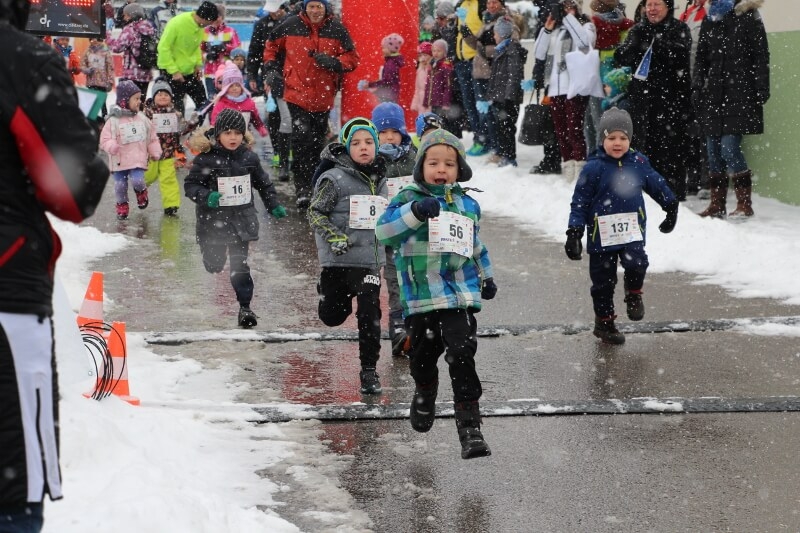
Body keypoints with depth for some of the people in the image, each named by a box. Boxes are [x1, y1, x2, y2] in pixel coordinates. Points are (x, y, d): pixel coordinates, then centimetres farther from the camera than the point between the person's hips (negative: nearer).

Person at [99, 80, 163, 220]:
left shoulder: (142, 119, 4)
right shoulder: (113, 121, -9)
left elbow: (152, 137, 13)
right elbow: (105, 140, -10)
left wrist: (155, 152, 8)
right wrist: (112, 147, -30)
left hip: (138, 160, 1)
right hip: (119, 161, -1)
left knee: (137, 181, -15)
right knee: (120, 185, 5)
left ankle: (141, 191, 19)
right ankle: (122, 204, 30)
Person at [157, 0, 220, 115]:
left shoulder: (200, 26, -3)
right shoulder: (177, 23, -23)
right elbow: (163, 47, -21)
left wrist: (198, 64, 1)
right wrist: (174, 71, -23)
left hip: (190, 71, 7)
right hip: (172, 72, -7)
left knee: (203, 103, 8)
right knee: (177, 108, -4)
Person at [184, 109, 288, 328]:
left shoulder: (249, 157, 4)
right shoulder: (206, 158, -9)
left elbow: (263, 183, 18)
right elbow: (190, 185, -6)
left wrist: (274, 206, 15)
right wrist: (206, 196, -23)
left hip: (242, 219, 2)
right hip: (213, 220, -2)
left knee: (240, 265, -3)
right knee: (213, 265, 7)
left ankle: (245, 307, 2)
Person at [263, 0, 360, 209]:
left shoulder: (336, 29, 0)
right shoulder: (290, 26, -1)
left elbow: (352, 58, 2)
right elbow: (272, 46, 15)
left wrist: (333, 63, -16)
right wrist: (270, 67, 2)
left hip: (323, 96, 2)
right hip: (297, 93, -2)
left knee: (317, 141, 14)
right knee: (302, 137, -16)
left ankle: (314, 184, 30)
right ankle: (302, 188, -13)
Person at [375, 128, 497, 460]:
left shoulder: (467, 204, 10)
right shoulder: (409, 199, -3)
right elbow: (383, 230, -21)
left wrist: (486, 277, 34)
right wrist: (416, 211, -34)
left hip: (461, 294, 1)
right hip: (421, 296, -1)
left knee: (462, 357, -13)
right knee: (423, 358, 13)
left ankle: (469, 427, -12)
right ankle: (424, 396, 48)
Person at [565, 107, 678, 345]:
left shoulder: (638, 163, 2)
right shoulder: (593, 169, -9)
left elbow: (656, 184, 19)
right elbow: (580, 202, -7)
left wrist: (671, 206, 28)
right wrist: (574, 232, -11)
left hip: (632, 231, 2)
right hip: (602, 234, -2)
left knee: (636, 263, -23)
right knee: (603, 280, 6)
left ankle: (634, 293, 9)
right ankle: (604, 321, 23)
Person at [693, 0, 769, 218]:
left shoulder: (748, 18, -1)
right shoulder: (710, 20, 14)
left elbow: (760, 56, -3)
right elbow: (701, 57, 19)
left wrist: (761, 89, -9)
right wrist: (697, 86, 10)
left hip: (739, 94, -6)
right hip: (714, 93, 6)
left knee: (729, 147, -13)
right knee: (713, 149, 5)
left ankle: (745, 204, -2)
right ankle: (717, 205, 13)